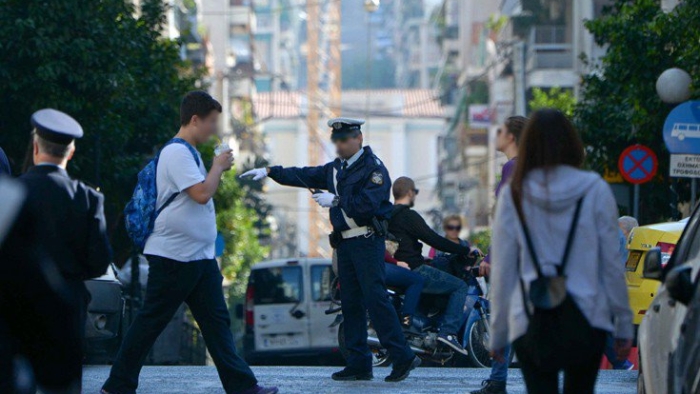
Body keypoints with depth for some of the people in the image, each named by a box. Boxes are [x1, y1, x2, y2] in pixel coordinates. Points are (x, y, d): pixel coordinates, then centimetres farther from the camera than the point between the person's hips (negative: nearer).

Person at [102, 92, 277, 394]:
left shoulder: (188, 153, 17)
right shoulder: (176, 153, -15)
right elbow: (201, 193, -22)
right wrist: (219, 167, -10)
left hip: (199, 256, 10)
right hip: (173, 255, -10)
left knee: (216, 321, 6)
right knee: (151, 321, -3)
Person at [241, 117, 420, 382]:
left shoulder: (374, 168, -8)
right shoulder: (336, 168, 17)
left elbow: (368, 204, -20)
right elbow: (304, 176, 15)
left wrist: (336, 200, -18)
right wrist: (269, 172, 8)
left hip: (367, 241, -8)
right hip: (345, 242, 8)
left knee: (375, 298, -14)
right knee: (351, 303, 6)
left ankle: (403, 357, -13)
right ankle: (359, 364, 9)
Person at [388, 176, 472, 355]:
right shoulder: (408, 216, -12)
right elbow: (433, 239, -16)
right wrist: (465, 250, -8)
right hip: (414, 271, -9)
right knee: (460, 286, -4)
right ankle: (448, 331, -15)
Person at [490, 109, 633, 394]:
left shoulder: (513, 196, -1)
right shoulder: (595, 191, -2)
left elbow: (502, 271, 2)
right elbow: (611, 264, 1)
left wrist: (498, 333, 9)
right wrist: (623, 323, 9)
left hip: (531, 324, 0)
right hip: (586, 317, 0)